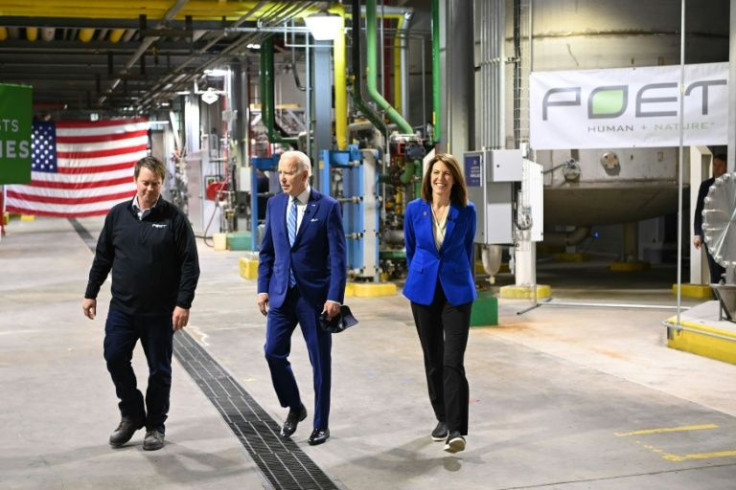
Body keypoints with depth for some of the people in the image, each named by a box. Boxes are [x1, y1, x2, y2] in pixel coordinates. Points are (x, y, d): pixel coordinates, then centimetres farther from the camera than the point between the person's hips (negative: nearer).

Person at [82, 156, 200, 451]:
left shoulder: (174, 219, -5)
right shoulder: (118, 215, 5)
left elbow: (190, 264, -7)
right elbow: (103, 257, 12)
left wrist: (183, 303, -13)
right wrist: (90, 294, 10)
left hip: (160, 311, -2)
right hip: (122, 307, 3)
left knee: (159, 369, 6)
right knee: (115, 357, -3)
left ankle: (155, 426, 21)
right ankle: (132, 414, 18)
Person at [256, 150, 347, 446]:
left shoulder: (328, 207, -8)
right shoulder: (275, 204, 6)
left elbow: (337, 257, -10)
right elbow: (267, 251, 11)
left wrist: (335, 297, -16)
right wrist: (263, 288, 4)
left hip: (315, 294, -4)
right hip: (281, 292, 4)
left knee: (320, 360, 5)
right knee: (274, 351, -1)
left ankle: (321, 424, 19)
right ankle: (294, 408, 23)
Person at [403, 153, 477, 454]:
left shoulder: (466, 211, -3)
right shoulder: (415, 209, 0)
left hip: (456, 291, -2)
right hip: (424, 291, 2)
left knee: (453, 361, -11)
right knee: (433, 359, 11)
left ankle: (457, 429, -11)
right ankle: (443, 418, 27)